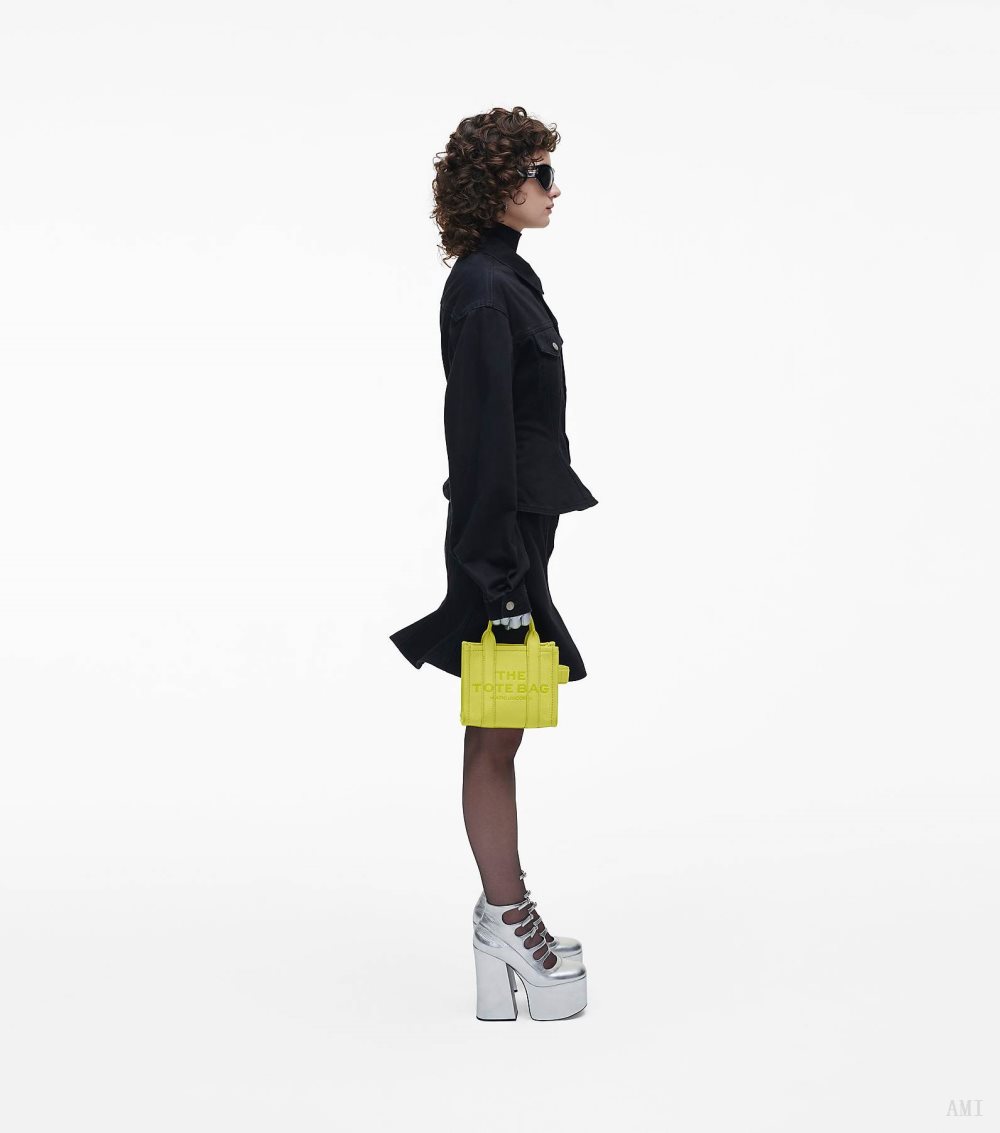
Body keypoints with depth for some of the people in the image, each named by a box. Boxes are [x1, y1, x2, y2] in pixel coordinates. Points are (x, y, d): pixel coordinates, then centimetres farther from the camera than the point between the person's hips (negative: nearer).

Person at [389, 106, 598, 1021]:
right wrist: (499, 573, -21)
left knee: (497, 738, 14)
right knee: (496, 738, 0)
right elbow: (486, 435, -20)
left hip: (518, 525, 10)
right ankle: (509, 920, 11)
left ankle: (505, 920, 23)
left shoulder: (501, 279, 16)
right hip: (500, 531, -10)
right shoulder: (485, 291, -15)